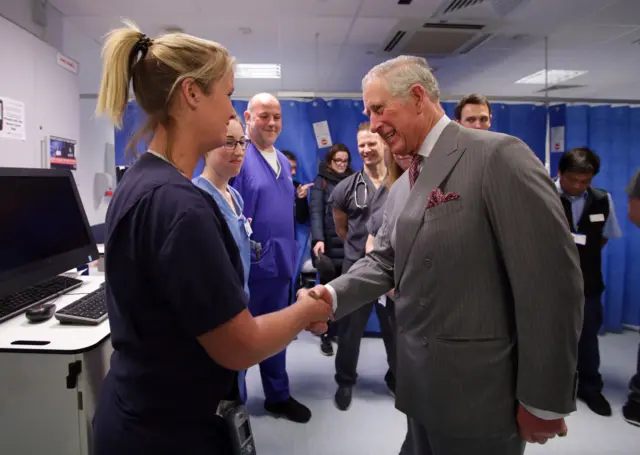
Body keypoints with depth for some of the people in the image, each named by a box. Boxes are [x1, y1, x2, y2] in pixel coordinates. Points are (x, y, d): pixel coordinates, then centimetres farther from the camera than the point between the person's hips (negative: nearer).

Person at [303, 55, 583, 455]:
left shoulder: (498, 155, -17)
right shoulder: (401, 188, 10)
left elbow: (551, 279, -20)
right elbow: (384, 262, 8)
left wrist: (544, 401, -16)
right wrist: (333, 294, -11)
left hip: (478, 393, -7)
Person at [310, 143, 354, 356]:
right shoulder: (321, 181, 4)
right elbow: (316, 211, -7)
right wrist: (318, 239, -20)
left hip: (349, 244, 3)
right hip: (329, 244, -3)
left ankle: (337, 331, 18)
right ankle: (325, 336, 13)